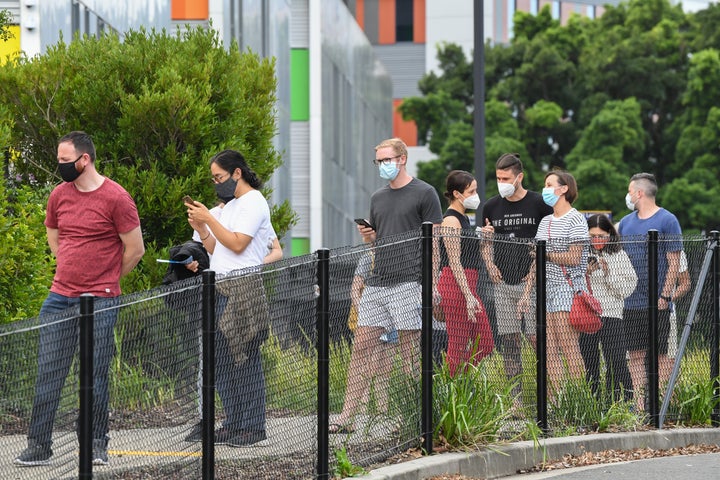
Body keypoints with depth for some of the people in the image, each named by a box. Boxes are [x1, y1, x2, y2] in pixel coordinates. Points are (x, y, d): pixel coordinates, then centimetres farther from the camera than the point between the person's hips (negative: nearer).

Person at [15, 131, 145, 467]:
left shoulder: (116, 198, -9)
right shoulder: (59, 195, 8)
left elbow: (135, 250, -3)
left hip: (100, 301, -5)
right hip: (59, 297, 5)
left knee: (95, 377, -2)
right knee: (48, 374, 2)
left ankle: (98, 446, 8)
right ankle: (38, 448, 6)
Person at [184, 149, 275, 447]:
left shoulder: (253, 203, -6)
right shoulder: (230, 205, 23)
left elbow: (237, 244, -16)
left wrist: (209, 219, -11)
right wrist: (200, 229, 6)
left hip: (243, 287, -9)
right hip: (221, 288, 9)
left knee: (245, 358, -8)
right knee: (221, 357, 7)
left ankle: (253, 425, -5)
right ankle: (234, 422, 11)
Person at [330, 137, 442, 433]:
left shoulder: (424, 194, -1)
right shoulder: (378, 198, 19)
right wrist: (367, 236, 3)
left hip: (408, 283, -7)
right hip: (376, 283, 7)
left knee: (411, 350, -2)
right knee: (361, 346, 1)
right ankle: (348, 415, 1)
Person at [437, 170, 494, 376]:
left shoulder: (463, 218, 18)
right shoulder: (451, 221, -12)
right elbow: (454, 262, -17)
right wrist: (468, 297, -21)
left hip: (467, 285, 10)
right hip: (455, 284, -10)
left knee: (485, 344, 8)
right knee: (459, 346, -6)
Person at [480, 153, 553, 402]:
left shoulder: (539, 204, -2)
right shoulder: (491, 207, 11)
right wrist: (490, 265, 4)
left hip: (531, 281, -4)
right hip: (503, 282, 4)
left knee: (536, 338, -9)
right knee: (509, 341, 3)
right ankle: (516, 400, 7)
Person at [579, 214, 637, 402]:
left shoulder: (619, 256, 5)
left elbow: (628, 288, 1)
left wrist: (608, 274, -11)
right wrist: (586, 274, -11)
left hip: (611, 316, -2)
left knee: (616, 362, -8)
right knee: (589, 363, 6)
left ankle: (625, 400, -7)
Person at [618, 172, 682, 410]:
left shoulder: (667, 221, -4)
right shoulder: (625, 223, 14)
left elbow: (674, 262, -7)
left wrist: (664, 296, -14)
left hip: (656, 302, -6)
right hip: (631, 301, 6)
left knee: (660, 355, -3)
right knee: (636, 355, 4)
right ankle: (640, 407, 8)